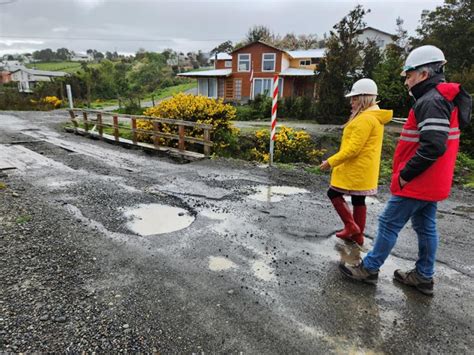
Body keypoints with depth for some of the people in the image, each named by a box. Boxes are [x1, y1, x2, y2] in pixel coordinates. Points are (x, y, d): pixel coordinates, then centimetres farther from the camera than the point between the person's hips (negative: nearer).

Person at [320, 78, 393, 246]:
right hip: (363, 169, 10)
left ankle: (351, 226, 5)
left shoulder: (365, 118, -19)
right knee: (358, 200, 15)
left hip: (356, 169, -10)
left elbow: (353, 148, -24)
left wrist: (331, 162, -18)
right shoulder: (374, 116, 13)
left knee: (333, 193, 3)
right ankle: (357, 234, 24)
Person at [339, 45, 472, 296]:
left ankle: (369, 269, 14)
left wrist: (405, 175, -20)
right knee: (425, 227, 16)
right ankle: (423, 277, 29)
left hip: (416, 182, -10)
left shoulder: (431, 101, -19)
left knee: (389, 224, 0)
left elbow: (434, 146, -29)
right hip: (430, 182, 10)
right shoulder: (443, 98, 14)